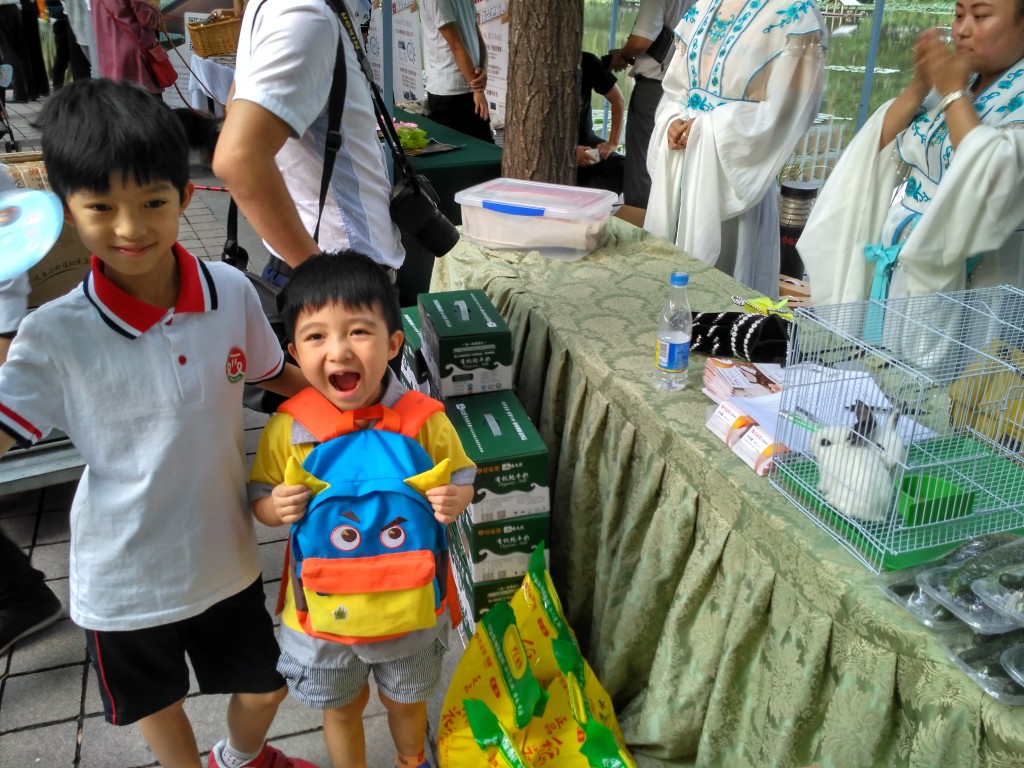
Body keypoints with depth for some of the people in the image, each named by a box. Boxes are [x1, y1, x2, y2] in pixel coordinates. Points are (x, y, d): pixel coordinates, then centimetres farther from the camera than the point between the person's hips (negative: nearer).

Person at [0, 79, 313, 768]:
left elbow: (277, 375, 4)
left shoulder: (232, 293, -13)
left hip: (224, 555, 2)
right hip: (125, 579, -2)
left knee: (265, 686, 23)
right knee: (157, 703, 24)